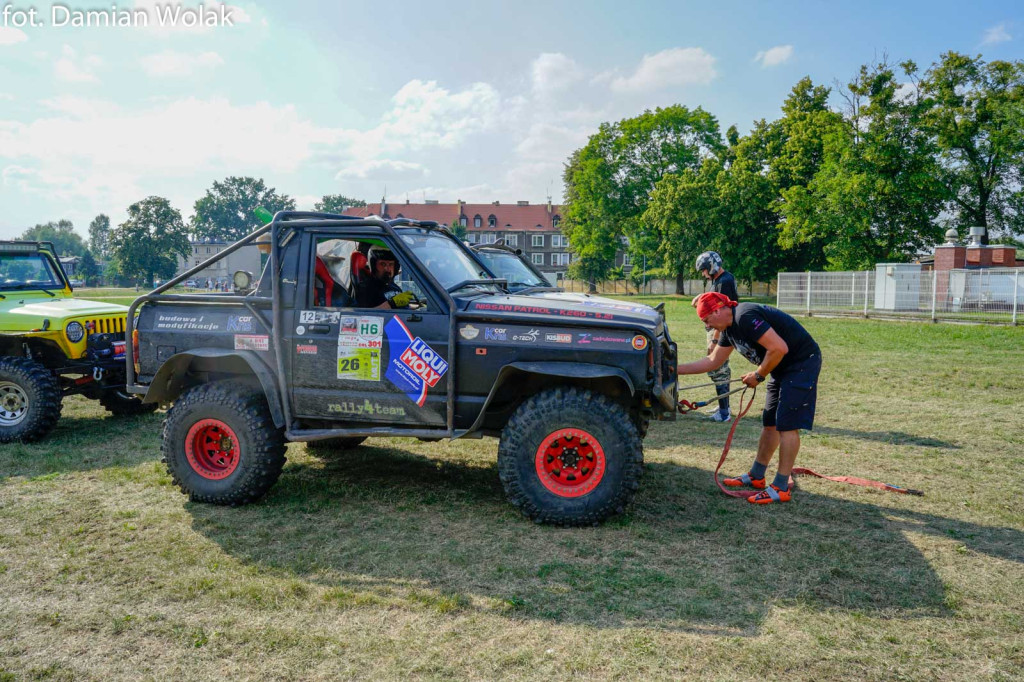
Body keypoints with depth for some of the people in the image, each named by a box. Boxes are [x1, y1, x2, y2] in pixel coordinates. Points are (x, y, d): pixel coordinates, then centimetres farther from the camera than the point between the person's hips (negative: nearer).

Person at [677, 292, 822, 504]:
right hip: (783, 368, 10)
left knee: (787, 424, -9)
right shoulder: (729, 328, 8)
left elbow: (779, 348, -29)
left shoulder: (746, 317, -24)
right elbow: (713, 361, 16)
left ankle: (781, 488, -4)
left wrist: (758, 375, -14)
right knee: (770, 422, 14)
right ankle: (756, 476, 24)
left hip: (802, 362, -10)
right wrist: (676, 369, 12)